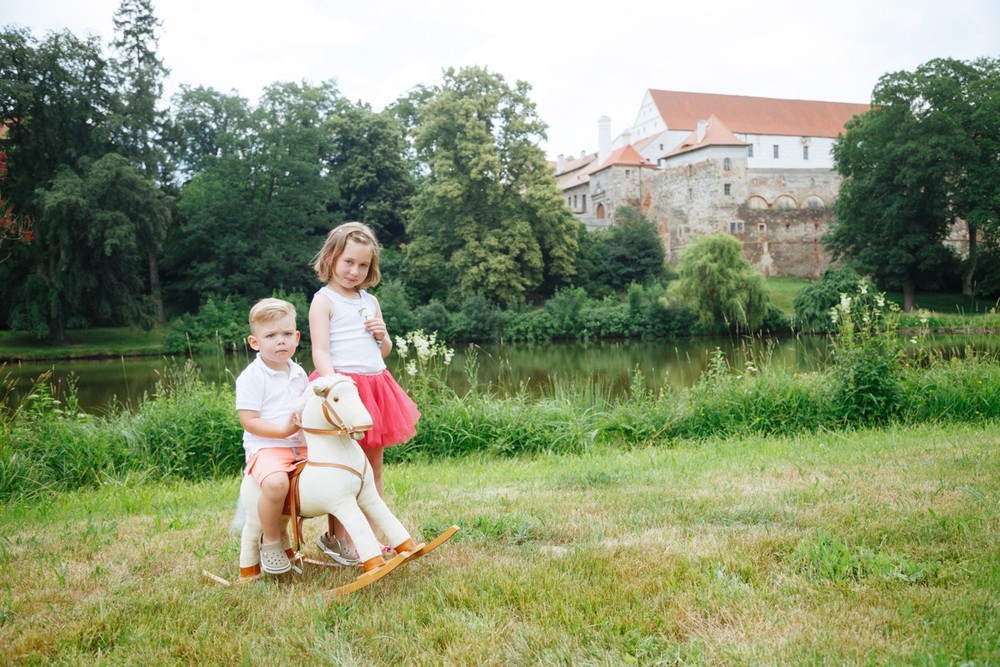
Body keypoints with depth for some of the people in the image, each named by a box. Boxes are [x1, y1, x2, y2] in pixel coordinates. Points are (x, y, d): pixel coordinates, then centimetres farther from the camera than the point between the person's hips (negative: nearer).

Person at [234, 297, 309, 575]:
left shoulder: (299, 373, 13)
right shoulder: (251, 377, -7)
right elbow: (249, 421, -13)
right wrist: (284, 430, -22)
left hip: (302, 445, 7)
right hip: (265, 447, -7)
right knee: (276, 483, -35)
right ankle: (271, 542, -8)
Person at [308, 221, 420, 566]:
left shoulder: (370, 301, 16)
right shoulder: (324, 300, -2)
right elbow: (320, 350, -13)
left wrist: (382, 335, 0)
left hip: (375, 385, 7)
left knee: (374, 464, 10)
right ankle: (335, 537, 9)